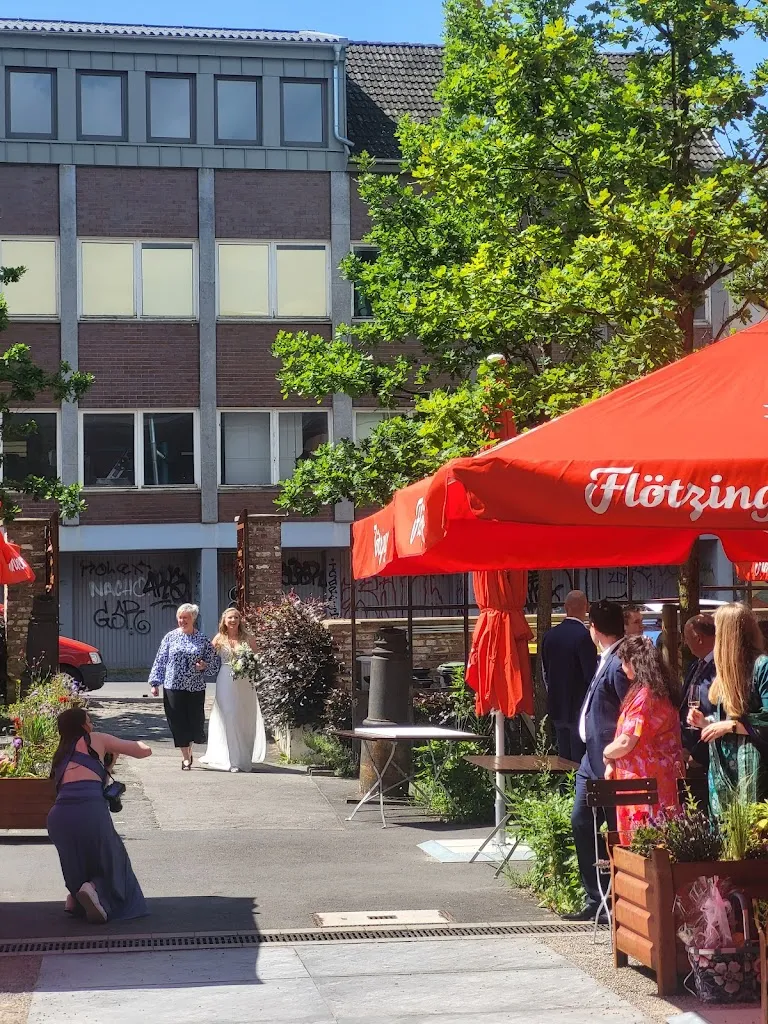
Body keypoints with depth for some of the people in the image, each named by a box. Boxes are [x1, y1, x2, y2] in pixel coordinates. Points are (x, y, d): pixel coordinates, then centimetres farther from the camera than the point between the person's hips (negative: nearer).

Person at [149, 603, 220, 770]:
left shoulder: (203, 640, 4)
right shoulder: (170, 637, 5)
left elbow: (215, 662, 10)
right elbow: (160, 661, 6)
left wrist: (204, 666, -11)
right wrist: (155, 683, 1)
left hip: (195, 688, 0)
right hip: (173, 686, 0)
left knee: (195, 721, 2)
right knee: (178, 722, -1)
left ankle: (188, 749, 31)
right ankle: (186, 757, 9)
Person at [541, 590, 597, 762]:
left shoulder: (550, 635, 4)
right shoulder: (584, 636, -17)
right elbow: (591, 675, -16)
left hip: (557, 708, 7)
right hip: (580, 709, -7)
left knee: (564, 759, 13)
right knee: (580, 760, -3)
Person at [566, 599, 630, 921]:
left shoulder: (618, 664, -19)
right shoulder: (608, 660, 11)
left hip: (608, 762, -10)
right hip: (593, 759, 10)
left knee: (613, 831, 0)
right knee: (581, 822, 13)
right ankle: (595, 900, 20)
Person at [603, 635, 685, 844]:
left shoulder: (644, 696, -15)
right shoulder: (662, 693, 15)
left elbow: (626, 742, -19)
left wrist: (607, 754, 2)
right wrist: (613, 763, 13)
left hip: (644, 784, -10)